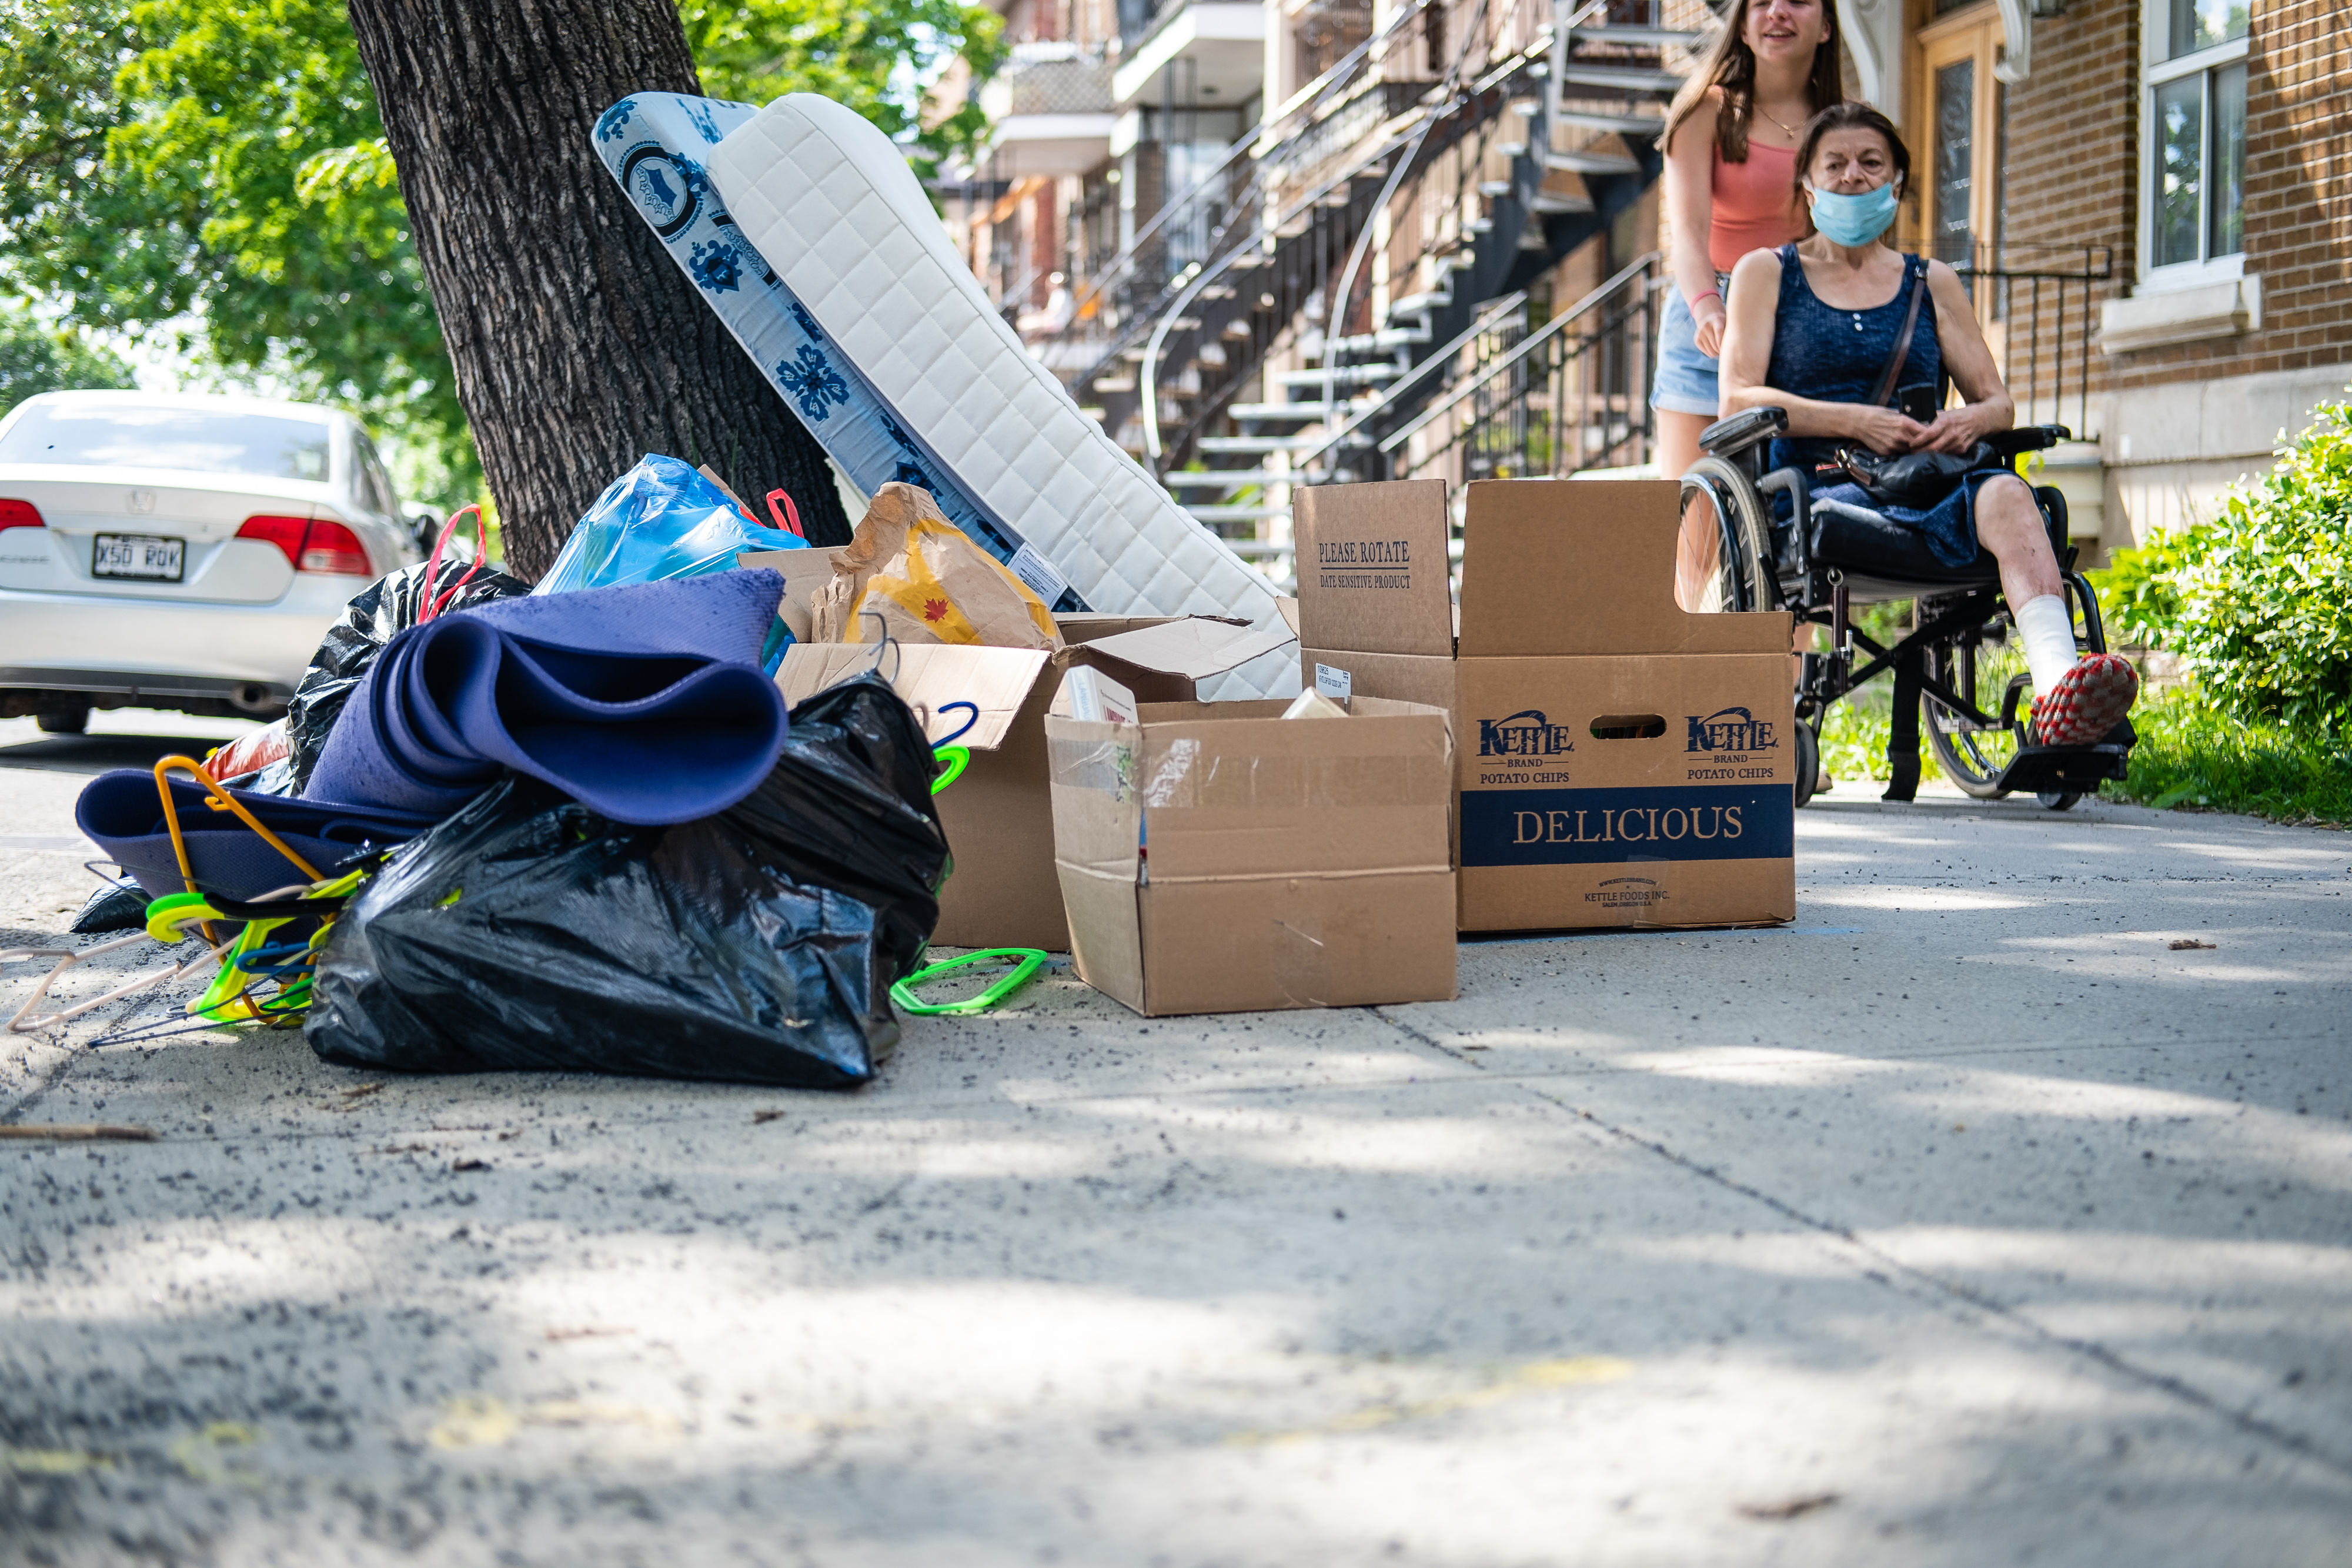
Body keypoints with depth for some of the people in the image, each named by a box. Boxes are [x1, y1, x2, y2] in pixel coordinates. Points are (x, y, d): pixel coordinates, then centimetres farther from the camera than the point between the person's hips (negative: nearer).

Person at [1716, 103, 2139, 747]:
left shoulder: (1933, 284, 24)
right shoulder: (1767, 273, 16)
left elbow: (1998, 401, 19)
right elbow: (1737, 400, 2)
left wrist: (1969, 422, -7)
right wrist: (1854, 421, -12)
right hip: (1815, 486, -1)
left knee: (2004, 495, -36)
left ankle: (2059, 685, -60)